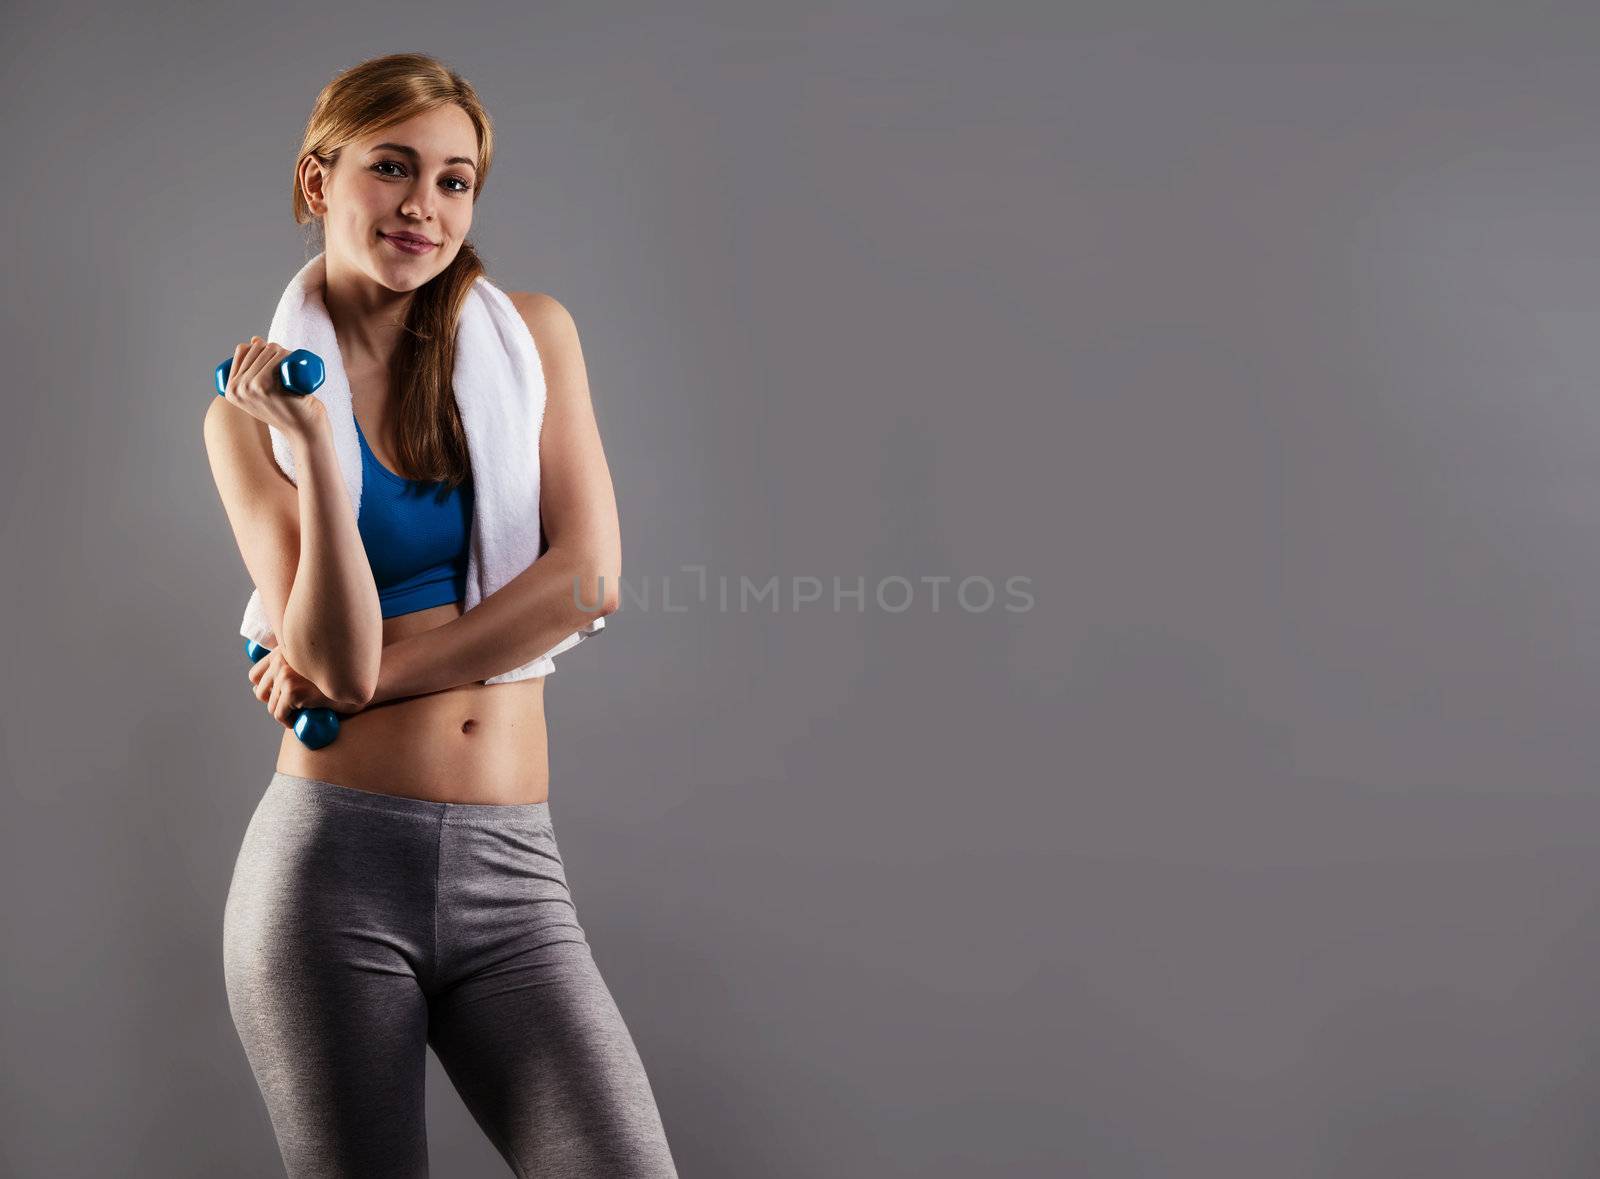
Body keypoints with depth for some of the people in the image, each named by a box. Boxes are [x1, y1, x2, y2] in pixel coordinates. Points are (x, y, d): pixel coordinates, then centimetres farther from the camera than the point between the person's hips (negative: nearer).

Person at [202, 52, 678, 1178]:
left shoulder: (531, 333, 6)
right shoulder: (251, 409, 3)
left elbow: (590, 575, -6)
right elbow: (335, 662, -7)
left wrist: (366, 676, -7)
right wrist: (311, 441, -16)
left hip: (512, 874, 1)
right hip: (331, 869, -1)